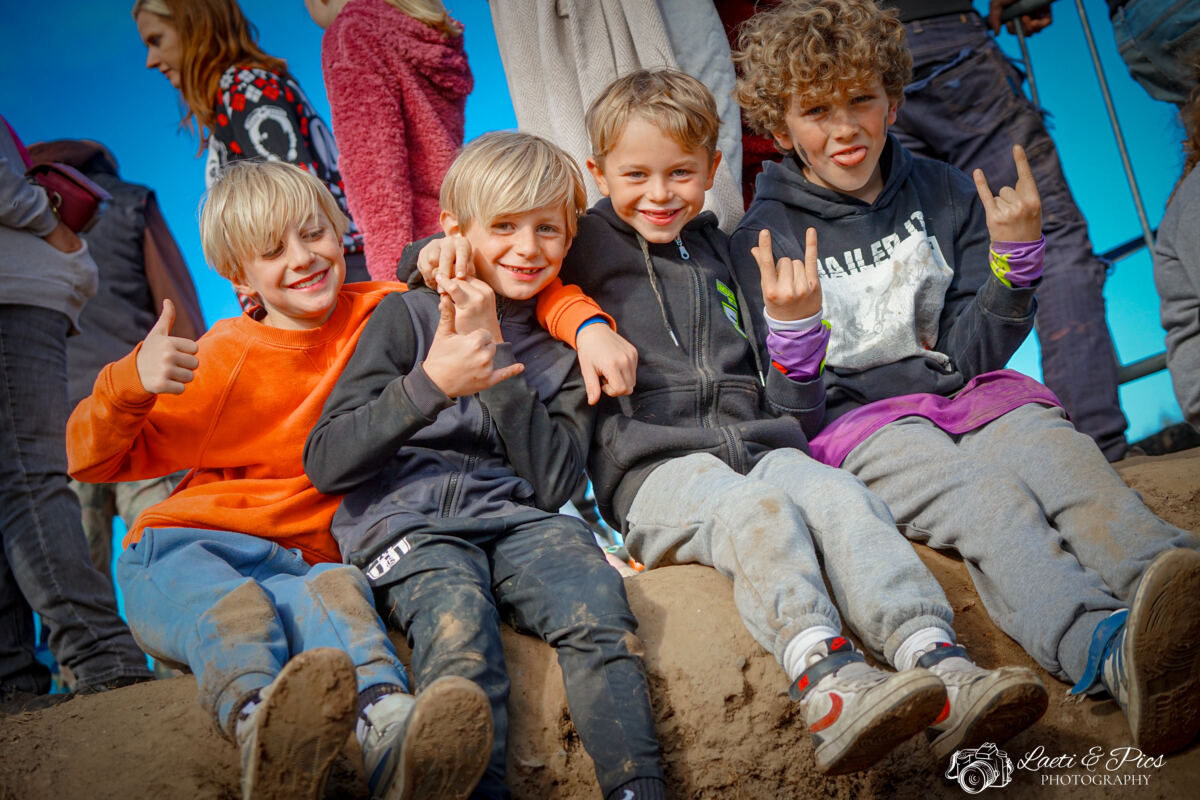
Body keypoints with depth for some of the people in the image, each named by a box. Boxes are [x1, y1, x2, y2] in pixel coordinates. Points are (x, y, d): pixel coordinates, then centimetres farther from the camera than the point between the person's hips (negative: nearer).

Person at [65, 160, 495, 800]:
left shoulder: (382, 313, 9)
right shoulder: (223, 357, 3)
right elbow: (91, 460, 4)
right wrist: (132, 382, -15)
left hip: (300, 561, 1)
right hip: (186, 553, 0)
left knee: (336, 588, -35)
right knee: (230, 607, -36)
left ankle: (390, 736, -65)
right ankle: (263, 724, -68)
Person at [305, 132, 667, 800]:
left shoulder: (564, 346, 17)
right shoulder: (407, 318, 8)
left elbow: (551, 483, 3)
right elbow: (325, 463, 0)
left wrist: (496, 365, -4)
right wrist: (431, 384, -13)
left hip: (518, 518, 2)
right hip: (410, 521, -2)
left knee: (600, 607, -28)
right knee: (458, 632, -34)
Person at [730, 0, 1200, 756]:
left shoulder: (946, 193, 14)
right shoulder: (767, 238, 6)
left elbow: (971, 355, 9)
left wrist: (1014, 260, -7)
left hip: (967, 395, 3)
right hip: (856, 419, -3)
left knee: (1059, 451, -32)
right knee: (983, 497, -36)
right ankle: (1108, 651, -66)